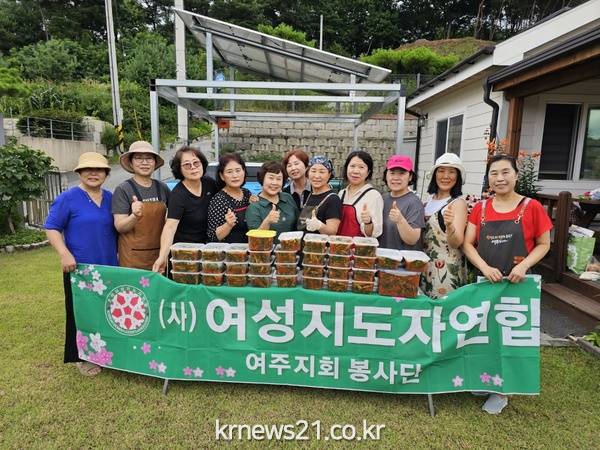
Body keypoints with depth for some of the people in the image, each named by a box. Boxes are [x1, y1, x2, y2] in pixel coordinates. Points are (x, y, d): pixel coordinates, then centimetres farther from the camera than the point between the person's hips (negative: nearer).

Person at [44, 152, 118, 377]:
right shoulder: (68, 198, -5)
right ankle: (82, 357, 22)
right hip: (80, 268, -4)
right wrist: (64, 253, -19)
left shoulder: (110, 198, 9)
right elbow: (52, 228, -6)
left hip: (109, 267, 5)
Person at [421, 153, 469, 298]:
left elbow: (456, 243, -19)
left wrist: (449, 226, -38)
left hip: (447, 269, -6)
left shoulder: (458, 203, -11)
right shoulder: (429, 200, 7)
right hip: (424, 265, 6)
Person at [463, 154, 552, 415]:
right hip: (484, 281, 3)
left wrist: (523, 266, -17)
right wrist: (484, 267, -15)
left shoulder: (531, 207, -5)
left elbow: (543, 244, 0)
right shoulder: (480, 208, 3)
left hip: (516, 283, -2)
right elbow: (467, 244, 1)